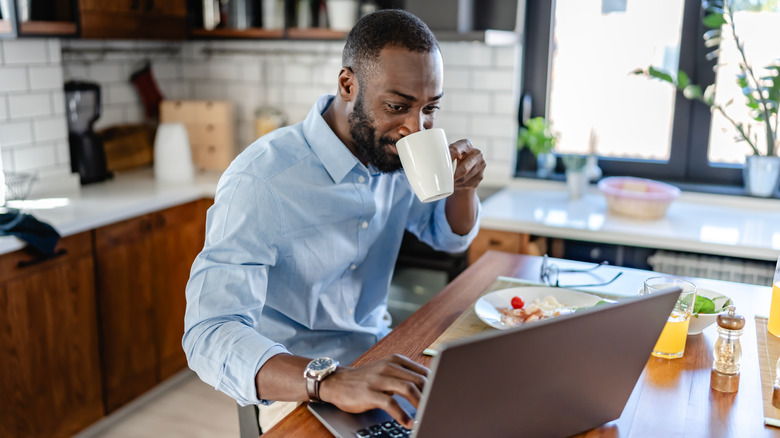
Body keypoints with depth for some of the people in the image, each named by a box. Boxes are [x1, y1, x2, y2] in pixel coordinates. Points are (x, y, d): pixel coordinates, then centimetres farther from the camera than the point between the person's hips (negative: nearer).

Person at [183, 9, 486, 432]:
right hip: (295, 385, -5)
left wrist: (463, 185, -12)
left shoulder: (394, 150, -4)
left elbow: (451, 237, 12)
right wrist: (333, 382, -50)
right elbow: (209, 336, -33)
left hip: (380, 356, 6)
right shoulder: (259, 182, -26)